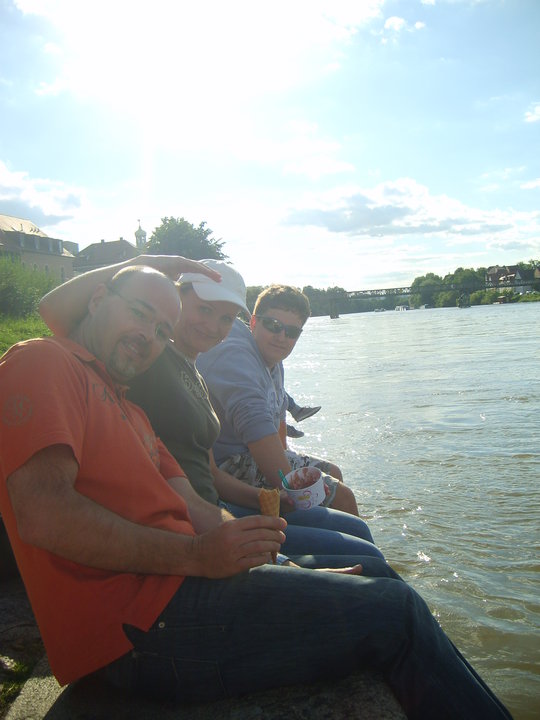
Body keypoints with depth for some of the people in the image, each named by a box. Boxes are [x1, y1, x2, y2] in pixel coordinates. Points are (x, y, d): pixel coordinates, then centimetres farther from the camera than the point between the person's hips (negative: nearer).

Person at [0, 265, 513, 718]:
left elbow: (190, 508, 14)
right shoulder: (42, 362, -5)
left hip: (170, 586, 10)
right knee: (393, 610, -11)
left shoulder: (128, 412, 24)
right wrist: (195, 556, -20)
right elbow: (42, 514, -20)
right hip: (142, 618, -10)